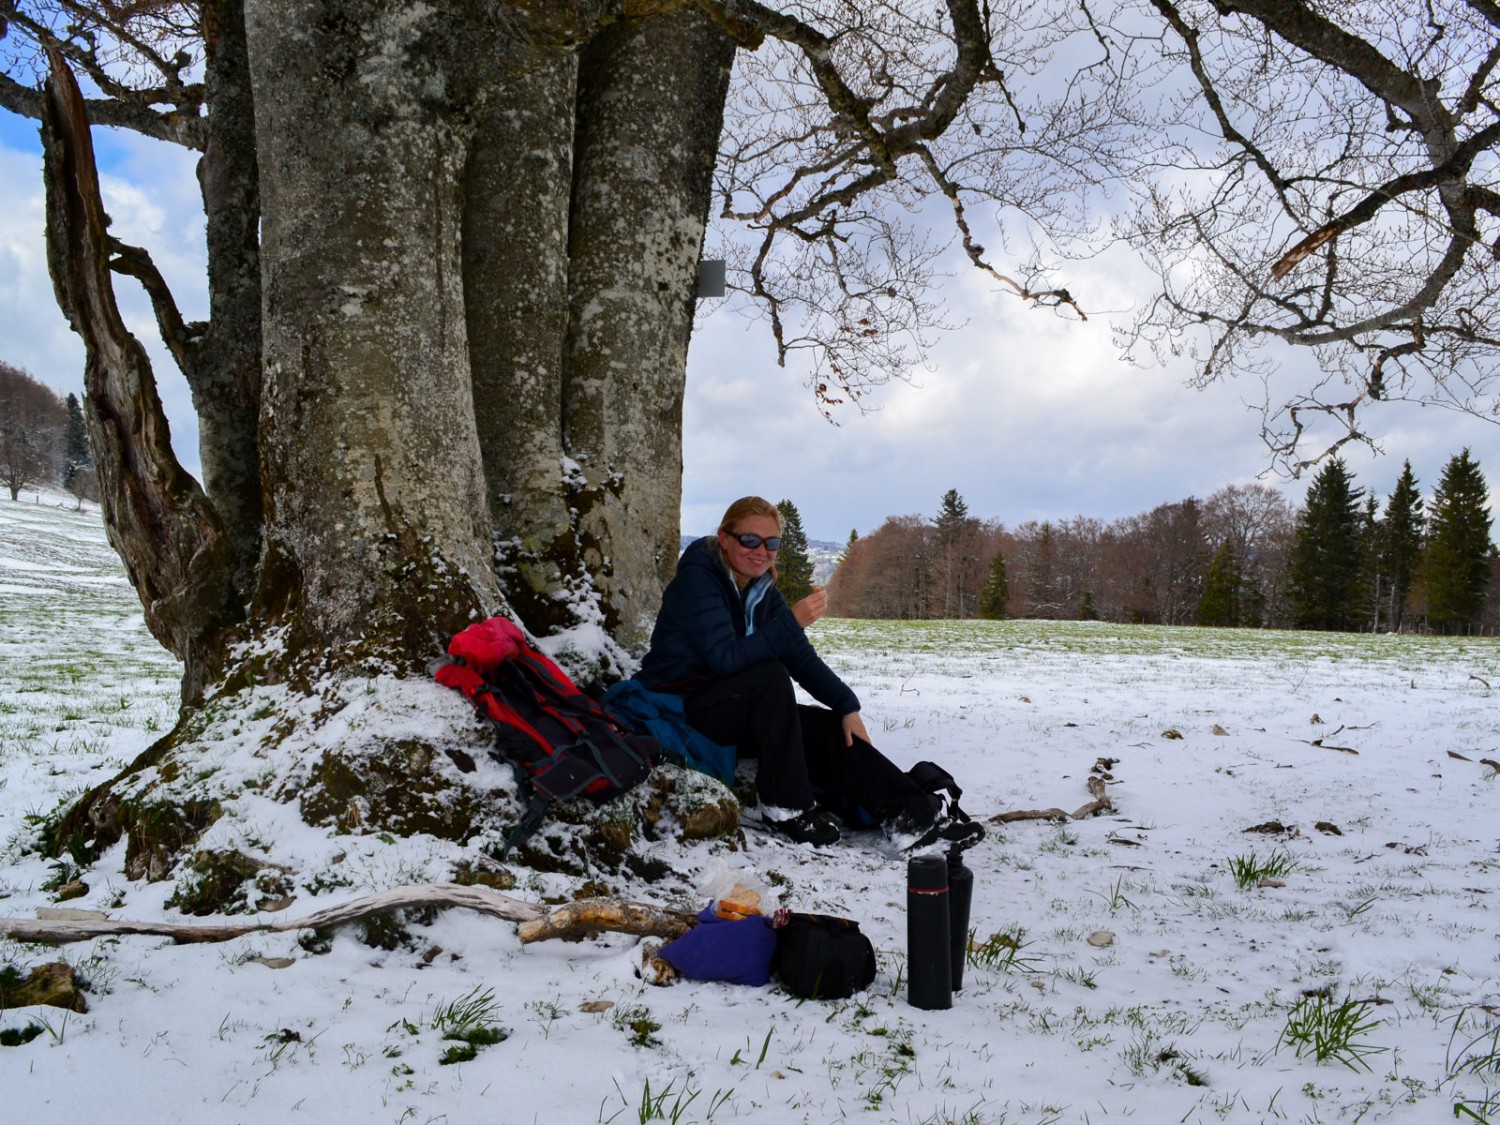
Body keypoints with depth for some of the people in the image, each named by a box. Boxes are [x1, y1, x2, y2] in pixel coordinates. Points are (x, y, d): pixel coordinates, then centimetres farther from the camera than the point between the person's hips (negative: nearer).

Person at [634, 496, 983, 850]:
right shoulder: (697, 580, -17)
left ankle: (914, 813, -15)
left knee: (828, 727, -9)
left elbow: (802, 658, 4)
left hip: (740, 714, 8)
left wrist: (847, 705, -9)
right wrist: (792, 621, -32)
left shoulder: (761, 589, 7)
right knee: (771, 678, -31)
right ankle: (786, 808, -24)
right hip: (679, 707, -8)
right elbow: (725, 658, -28)